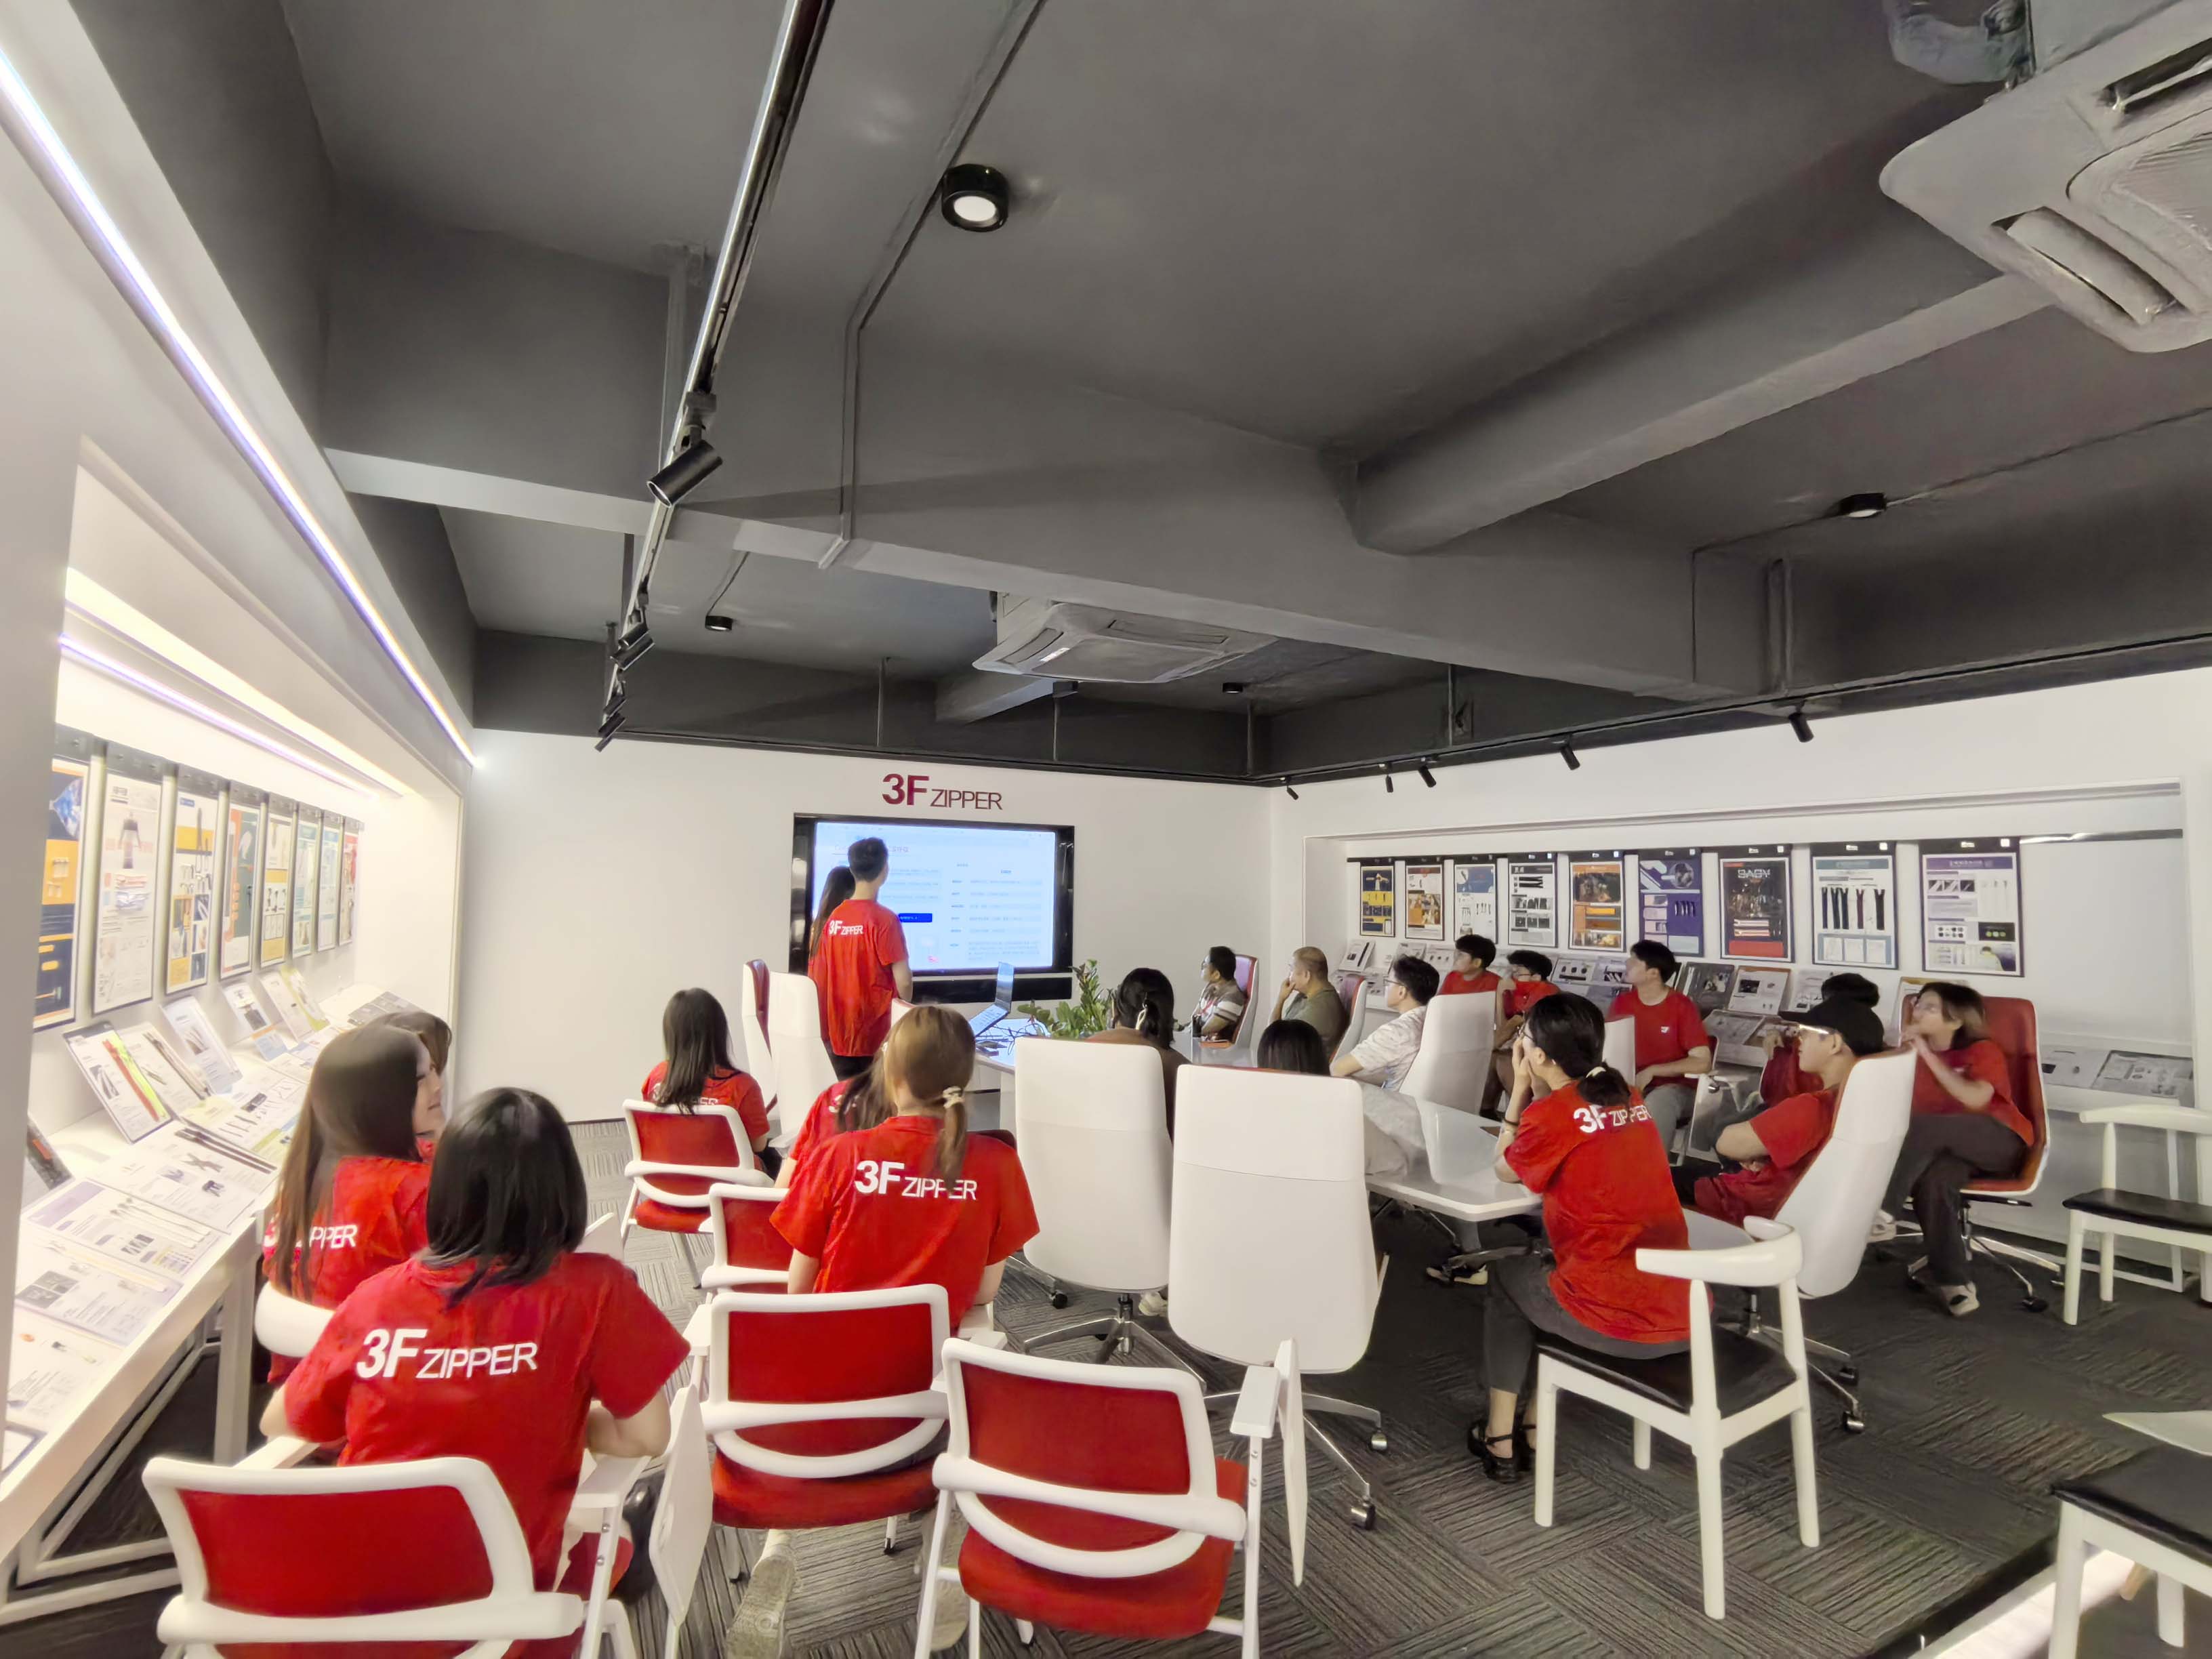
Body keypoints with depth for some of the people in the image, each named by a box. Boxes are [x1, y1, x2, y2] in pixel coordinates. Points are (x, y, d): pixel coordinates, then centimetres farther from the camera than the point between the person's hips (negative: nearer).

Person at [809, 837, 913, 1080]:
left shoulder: (833, 917, 3)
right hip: (874, 1033, -6)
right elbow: (903, 980, -16)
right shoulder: (884, 919, -14)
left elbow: (817, 976, 8)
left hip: (837, 1032, 6)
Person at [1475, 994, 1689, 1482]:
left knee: (1505, 1279, 22)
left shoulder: (1552, 1112, -12)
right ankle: (1534, 1424, 36)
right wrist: (1535, 1092, 15)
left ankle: (1500, 1440, 26)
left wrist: (1521, 1086, 6)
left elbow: (1506, 1170, 7)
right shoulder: (1628, 1097, 8)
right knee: (1549, 1262, 31)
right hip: (1684, 1312, 7)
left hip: (1619, 1320, -6)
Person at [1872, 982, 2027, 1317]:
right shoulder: (1915, 1054, 8)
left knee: (1924, 1127, -35)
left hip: (1999, 1142, -4)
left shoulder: (1982, 1051, -4)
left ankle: (1884, 1214, -33)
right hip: (1945, 1147, 4)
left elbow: (1976, 1100, -23)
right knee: (1932, 1179, -33)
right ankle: (1954, 1279, -23)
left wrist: (1928, 1055, -22)